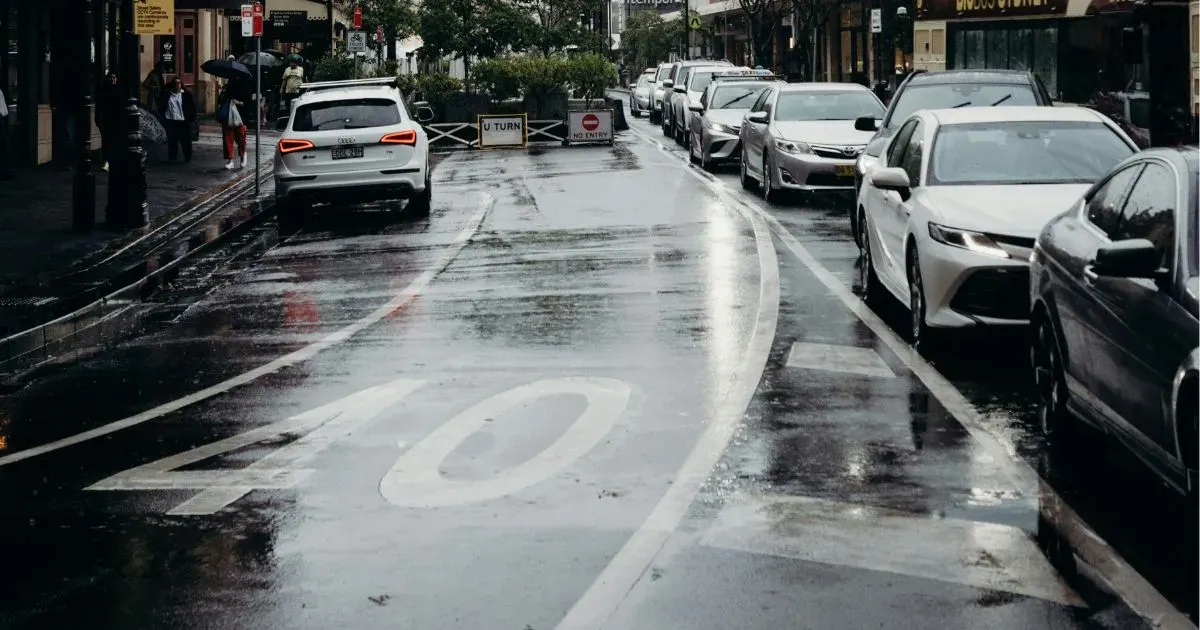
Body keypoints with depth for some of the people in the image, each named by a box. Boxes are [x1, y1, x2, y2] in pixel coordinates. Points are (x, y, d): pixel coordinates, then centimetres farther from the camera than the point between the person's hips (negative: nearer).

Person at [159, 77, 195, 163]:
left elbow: (193, 107, 4)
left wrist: (191, 119, -2)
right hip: (171, 122, 2)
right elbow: (161, 107, 14)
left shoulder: (187, 95, 2)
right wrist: (163, 117, 6)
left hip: (183, 122, -2)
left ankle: (187, 158, 12)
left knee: (186, 141, 1)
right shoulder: (167, 95, 7)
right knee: (172, 141, 6)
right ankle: (171, 158, 15)